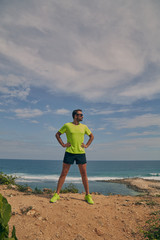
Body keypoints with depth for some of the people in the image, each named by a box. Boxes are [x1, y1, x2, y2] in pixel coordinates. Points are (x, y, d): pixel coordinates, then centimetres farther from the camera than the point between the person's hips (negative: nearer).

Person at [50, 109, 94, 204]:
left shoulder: (84, 127, 6)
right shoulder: (67, 125, -2)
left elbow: (92, 136, 19)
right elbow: (57, 134, 7)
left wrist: (87, 145, 6)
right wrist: (63, 144, -3)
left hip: (81, 153, 2)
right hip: (69, 153, -2)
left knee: (84, 174, 6)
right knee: (63, 174, 4)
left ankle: (88, 196, 19)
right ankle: (57, 194, 17)